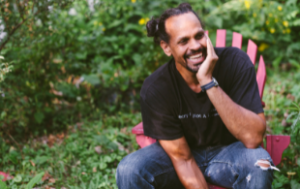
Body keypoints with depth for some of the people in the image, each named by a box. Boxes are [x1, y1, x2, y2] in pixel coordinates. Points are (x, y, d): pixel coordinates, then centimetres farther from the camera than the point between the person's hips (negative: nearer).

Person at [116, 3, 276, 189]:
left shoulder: (235, 62, -22)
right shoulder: (154, 89, -21)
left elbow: (253, 138, -31)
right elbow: (182, 159, -16)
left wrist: (208, 82, -38)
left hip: (229, 152, 0)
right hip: (184, 152, 0)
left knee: (259, 162, -32)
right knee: (129, 170, -26)